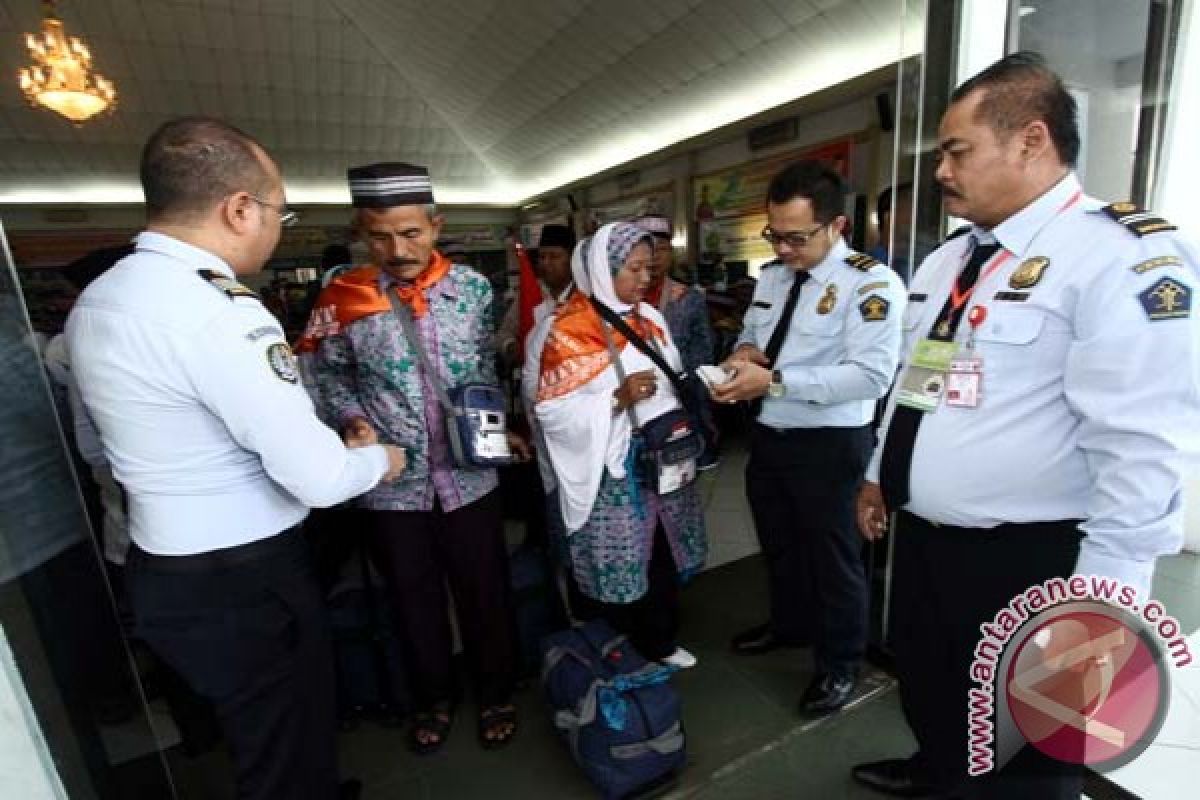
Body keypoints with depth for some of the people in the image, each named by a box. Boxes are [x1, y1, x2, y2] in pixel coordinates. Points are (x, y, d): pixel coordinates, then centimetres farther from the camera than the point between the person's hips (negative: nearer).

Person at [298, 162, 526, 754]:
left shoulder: (472, 286, -2)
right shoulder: (343, 298, -6)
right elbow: (330, 375, 5)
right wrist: (353, 422, -12)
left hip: (469, 475, 1)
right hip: (391, 482, 0)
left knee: (485, 592, 14)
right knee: (415, 599, 18)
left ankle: (495, 694, 41)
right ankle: (432, 698, 44)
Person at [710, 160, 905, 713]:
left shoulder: (870, 283, -18)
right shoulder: (772, 275, 7)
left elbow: (871, 375, -25)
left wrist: (774, 380, -30)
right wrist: (744, 352, -8)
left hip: (828, 444, -7)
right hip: (767, 435, 8)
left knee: (832, 556, 11)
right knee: (778, 544, 24)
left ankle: (840, 664, 36)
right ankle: (789, 625, 51)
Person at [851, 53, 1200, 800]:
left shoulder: (1124, 257, -17)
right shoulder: (946, 260, 8)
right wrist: (879, 474, 18)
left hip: (1025, 562, -7)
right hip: (921, 537, 8)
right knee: (927, 691, 30)